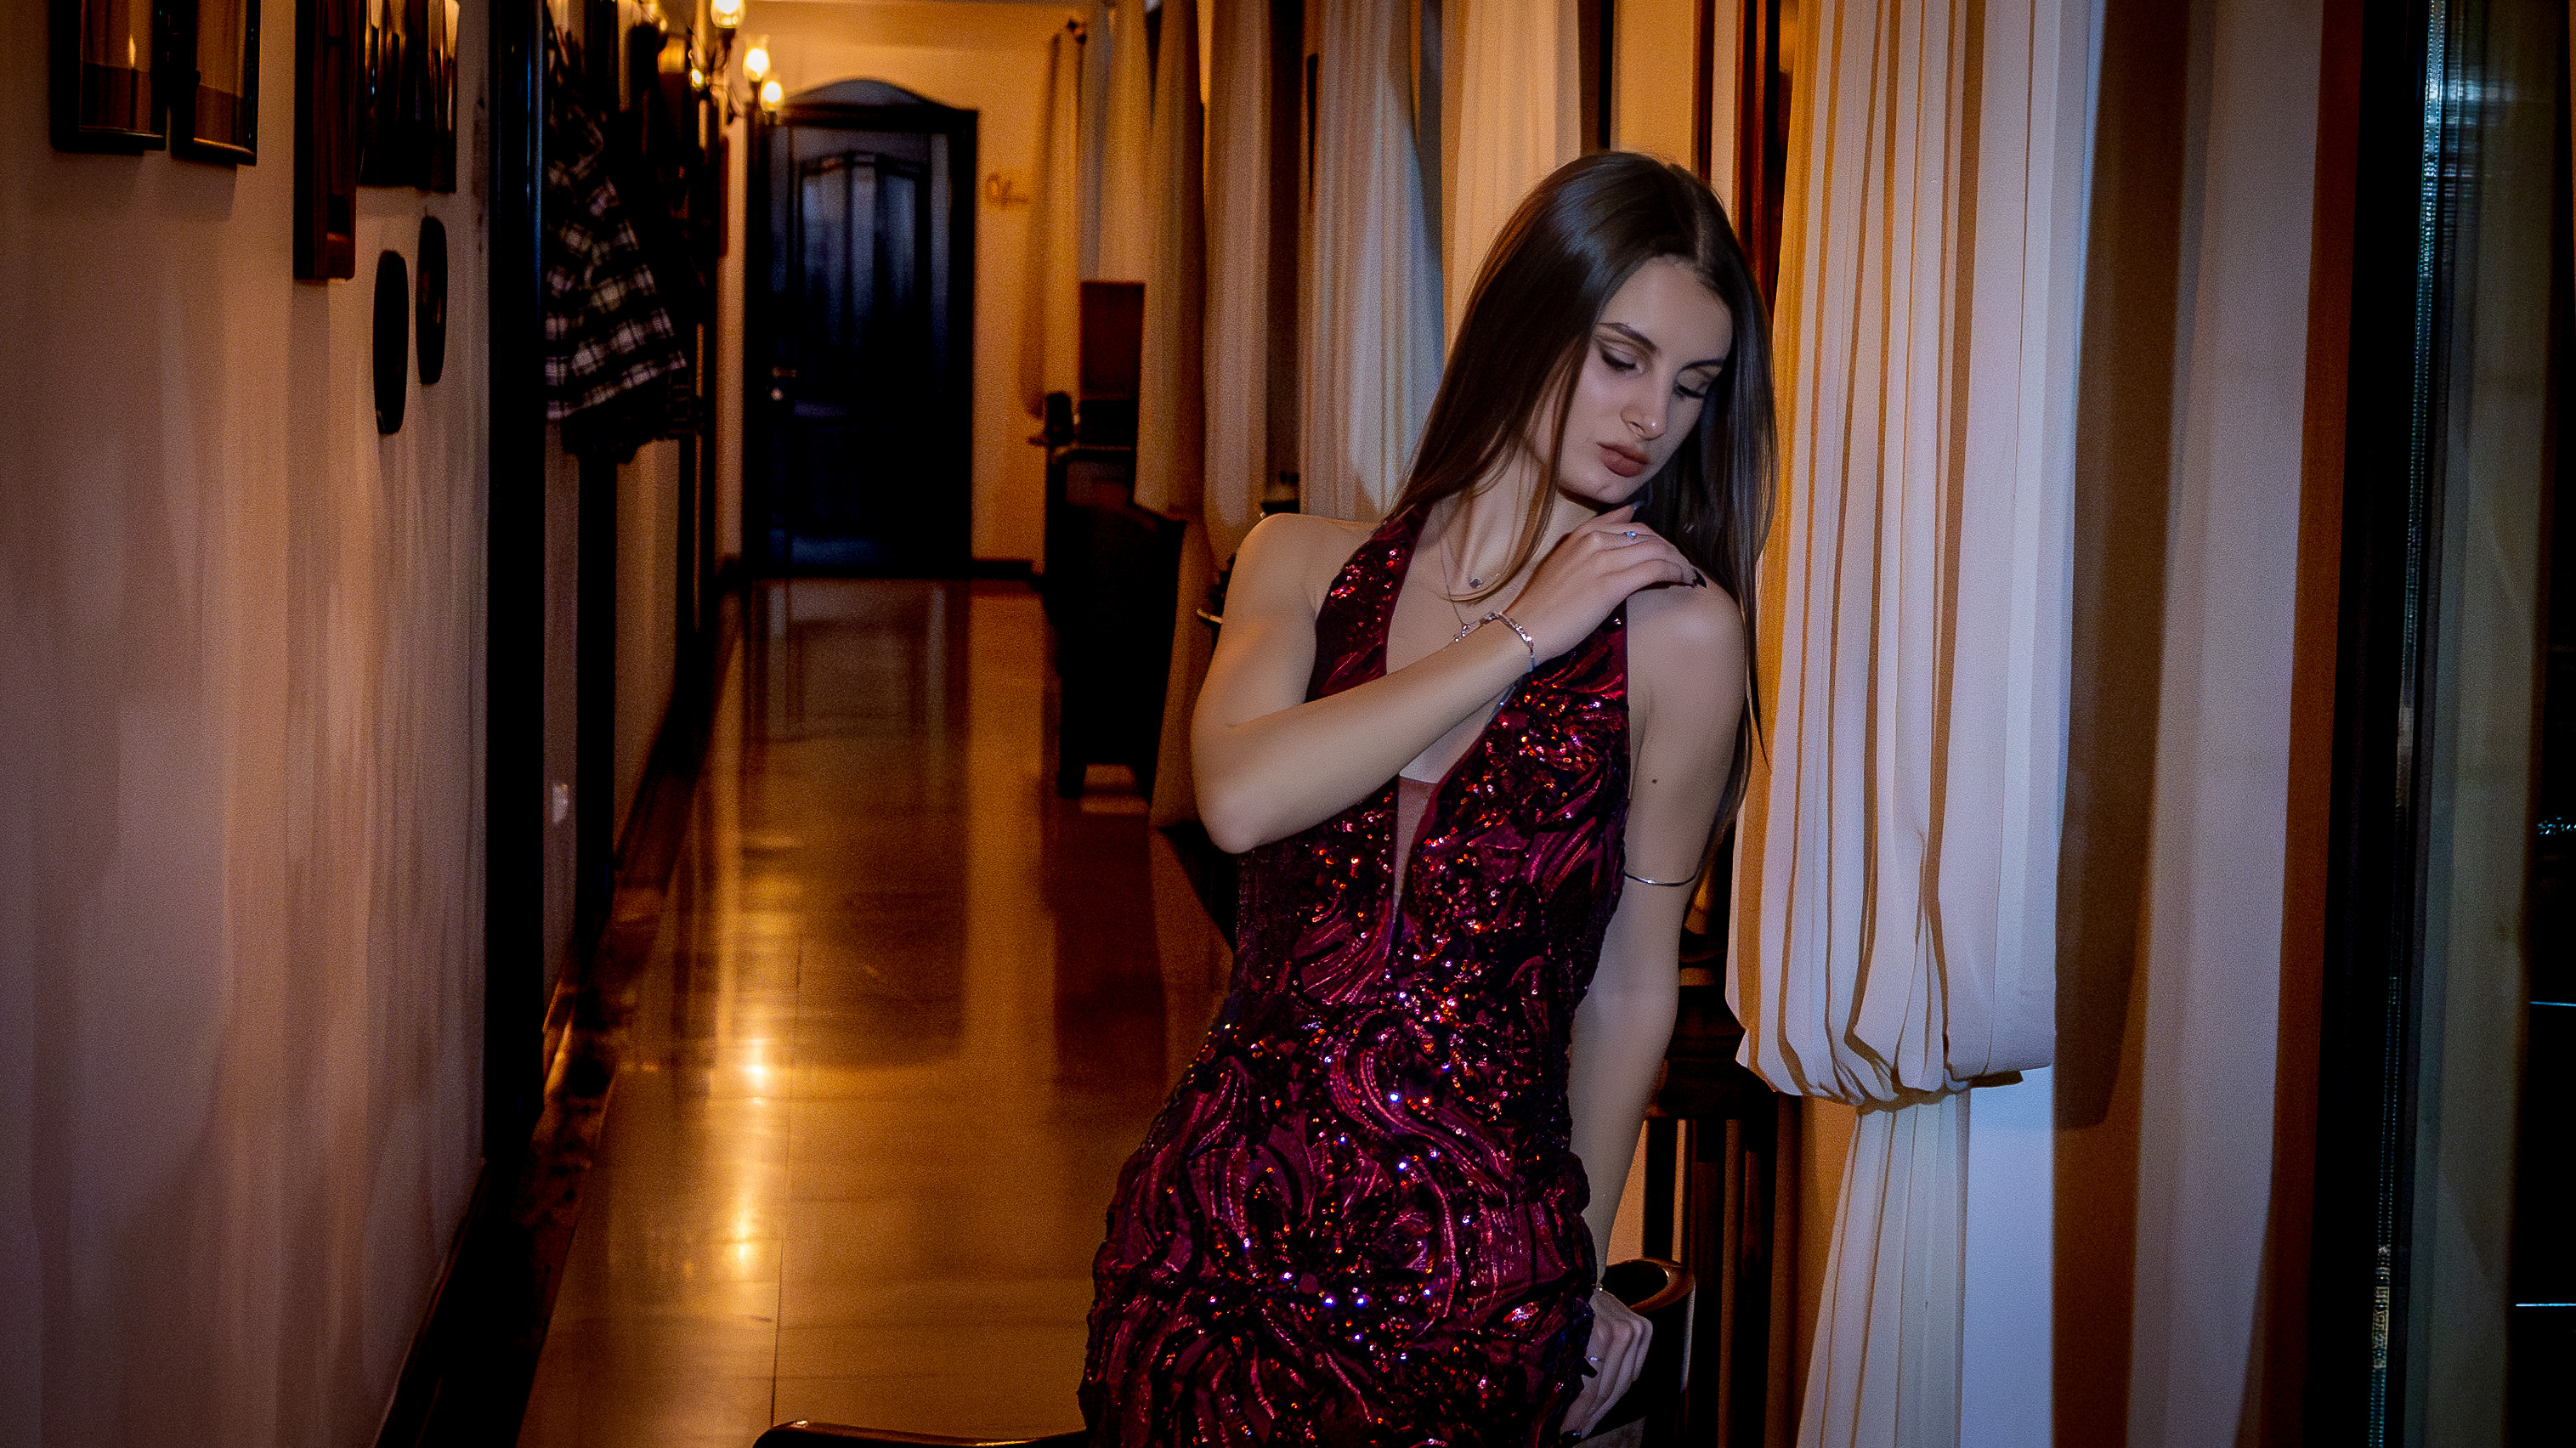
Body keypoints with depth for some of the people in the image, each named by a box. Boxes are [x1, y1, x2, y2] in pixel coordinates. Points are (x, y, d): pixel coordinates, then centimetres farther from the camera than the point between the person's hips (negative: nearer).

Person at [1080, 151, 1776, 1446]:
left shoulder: (1678, 632, -4)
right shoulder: (1303, 564, 6)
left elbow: (1631, 984, 2)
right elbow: (1240, 796, -14)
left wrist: (1575, 1268, 9)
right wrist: (1522, 636, -10)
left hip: (1468, 1272, -2)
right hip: (1222, 1216, 3)